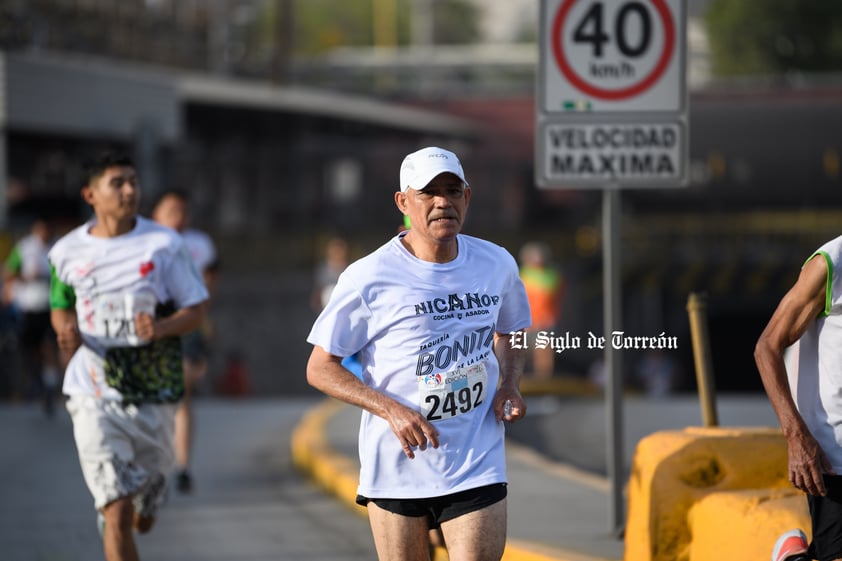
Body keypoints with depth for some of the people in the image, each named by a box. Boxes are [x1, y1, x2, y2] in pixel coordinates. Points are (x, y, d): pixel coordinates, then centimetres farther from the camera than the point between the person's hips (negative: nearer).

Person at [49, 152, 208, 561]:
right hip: (94, 395, -1)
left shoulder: (164, 245, -2)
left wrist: (162, 328, -20)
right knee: (115, 514, -12)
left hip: (153, 393, 1)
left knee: (143, 518, 14)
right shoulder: (67, 252, 2)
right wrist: (66, 332, -6)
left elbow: (195, 310, 2)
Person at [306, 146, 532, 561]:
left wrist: (509, 385, 3)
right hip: (397, 468, -2)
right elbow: (319, 369, -4)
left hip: (478, 467, 2)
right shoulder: (369, 277, -8)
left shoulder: (497, 265, 5)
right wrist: (390, 409, -18)